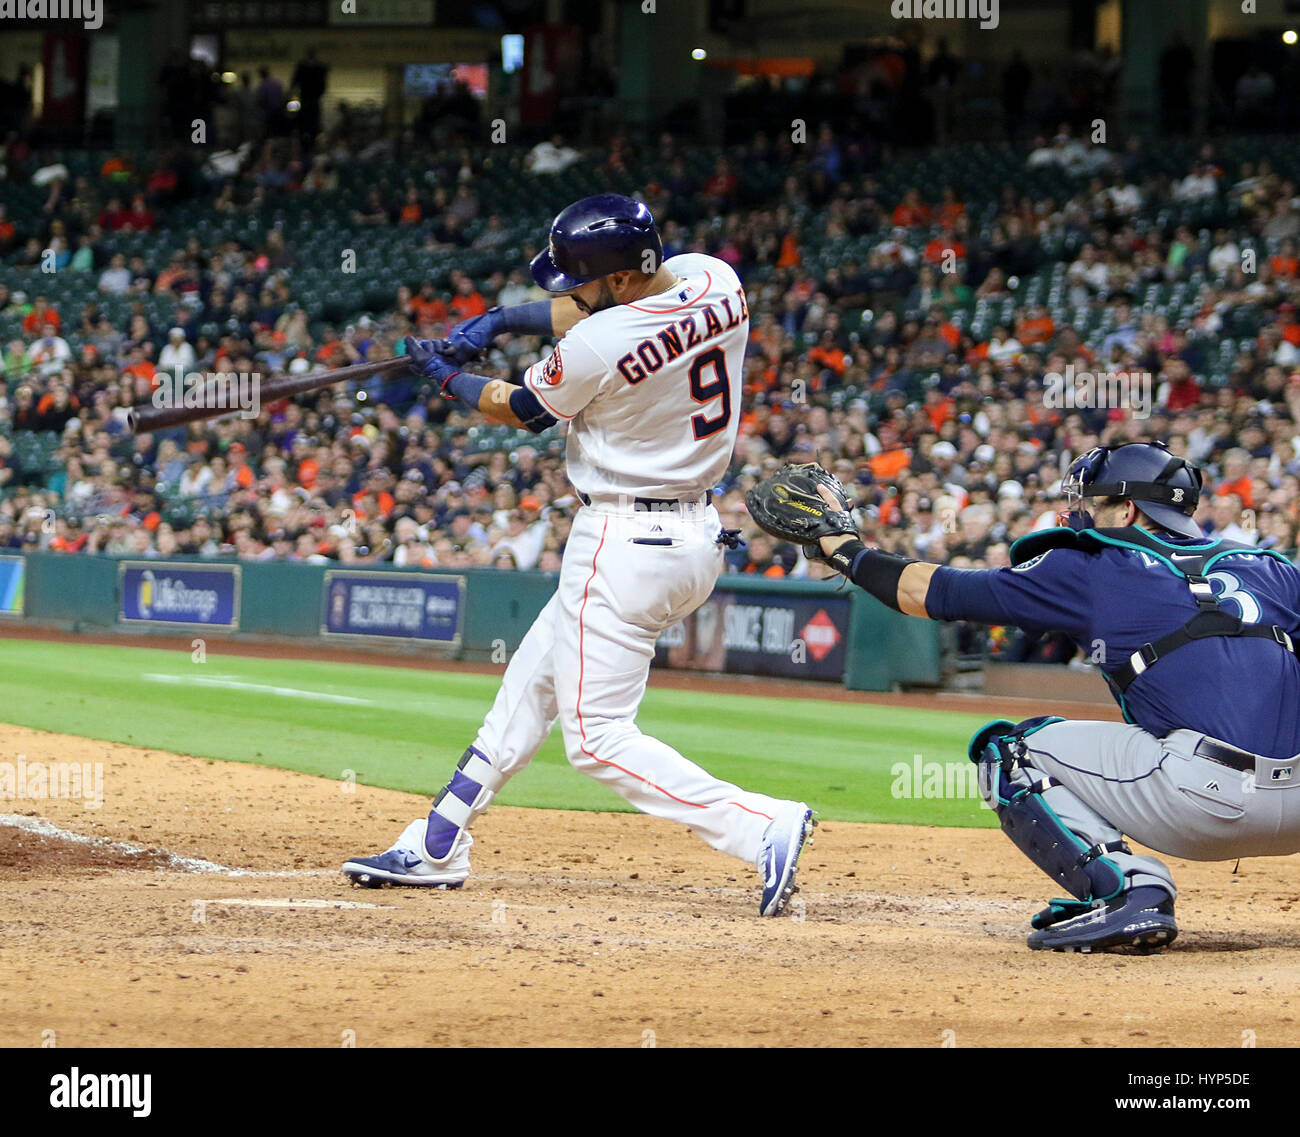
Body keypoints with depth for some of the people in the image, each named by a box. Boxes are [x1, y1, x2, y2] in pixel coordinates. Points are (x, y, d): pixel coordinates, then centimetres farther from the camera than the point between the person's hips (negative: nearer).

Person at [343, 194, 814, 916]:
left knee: (598, 736, -4)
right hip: (698, 535, 10)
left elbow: (520, 410, -1)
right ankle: (436, 848, 28)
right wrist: (501, 321, 7)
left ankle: (763, 828, -17)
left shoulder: (599, 346, -23)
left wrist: (447, 377, 17)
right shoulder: (715, 282, -2)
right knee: (530, 685, 19)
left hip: (625, 544, -10)